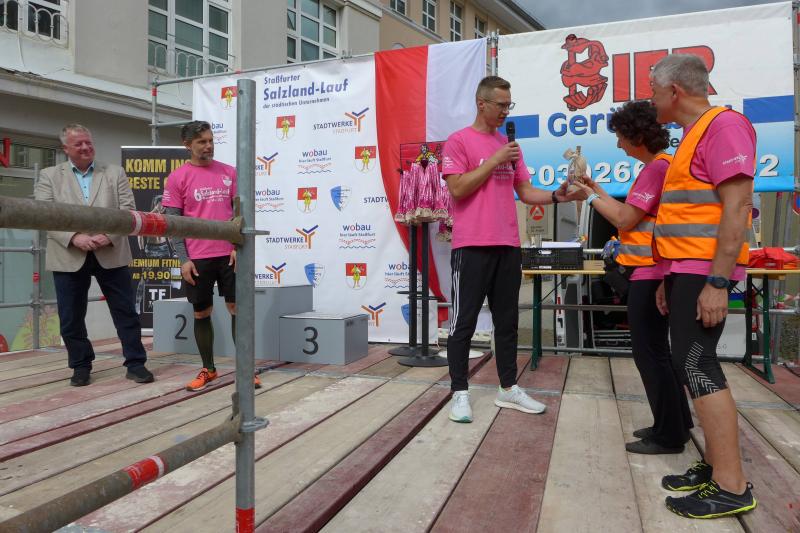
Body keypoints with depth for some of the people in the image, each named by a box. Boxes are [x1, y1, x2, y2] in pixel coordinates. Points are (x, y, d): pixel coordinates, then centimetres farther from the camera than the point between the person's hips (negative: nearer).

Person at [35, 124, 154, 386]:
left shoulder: (115, 173, 10)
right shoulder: (49, 176, 9)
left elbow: (127, 209, 2)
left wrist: (109, 236, -14)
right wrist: (74, 237, -17)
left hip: (111, 255, 0)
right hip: (68, 257, 1)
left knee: (125, 311, 2)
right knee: (71, 317, 7)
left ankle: (135, 363, 11)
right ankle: (81, 366, 22)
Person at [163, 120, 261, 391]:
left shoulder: (228, 172, 6)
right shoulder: (177, 177, 0)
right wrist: (183, 260, -8)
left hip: (229, 254, 1)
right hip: (197, 258, -1)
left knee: (238, 308, 2)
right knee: (202, 313, 8)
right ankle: (208, 369, 22)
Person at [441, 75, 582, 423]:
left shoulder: (510, 146, 16)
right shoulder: (459, 141, -2)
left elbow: (525, 191, 15)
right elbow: (457, 189, -12)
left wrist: (556, 196, -3)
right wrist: (494, 160, -11)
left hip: (508, 246, 7)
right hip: (472, 246, -6)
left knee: (507, 320, 12)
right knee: (464, 322, -1)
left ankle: (508, 389, 23)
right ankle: (460, 394, 7)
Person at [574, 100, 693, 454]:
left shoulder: (657, 167, -16)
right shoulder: (659, 165, 17)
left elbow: (624, 219, -17)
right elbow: (632, 214, 16)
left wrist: (590, 195, -6)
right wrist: (596, 190, 13)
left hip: (650, 273, -11)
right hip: (652, 270, 11)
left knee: (649, 352, -5)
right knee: (656, 349, 17)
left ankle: (668, 436, 5)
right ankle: (675, 423, 27)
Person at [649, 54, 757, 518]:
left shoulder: (723, 125, -11)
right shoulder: (695, 134, 20)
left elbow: (737, 207, -20)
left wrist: (717, 281, -24)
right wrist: (671, 277, 21)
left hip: (704, 272, -10)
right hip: (689, 269, 10)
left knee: (697, 366, -10)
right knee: (697, 365, 11)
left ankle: (731, 487, -3)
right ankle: (717, 466, 20)